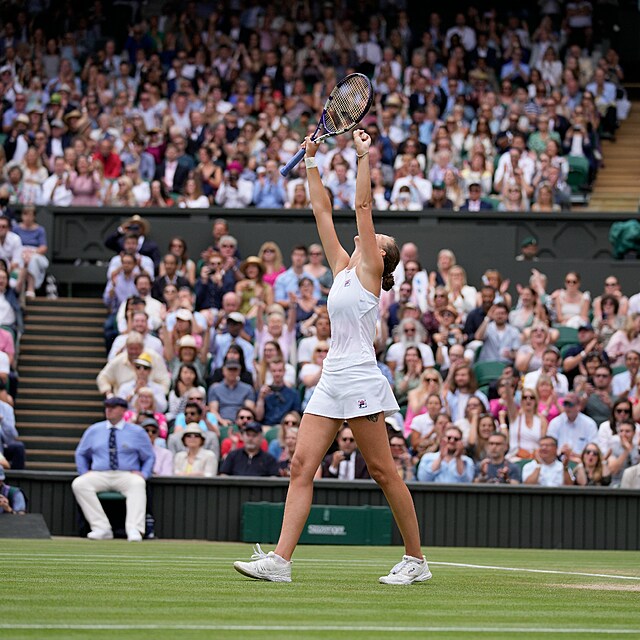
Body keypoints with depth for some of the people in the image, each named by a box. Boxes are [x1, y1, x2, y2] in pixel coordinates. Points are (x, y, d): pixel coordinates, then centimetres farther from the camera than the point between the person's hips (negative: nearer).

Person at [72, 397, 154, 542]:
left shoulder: (137, 432, 10)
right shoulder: (93, 430, 16)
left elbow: (149, 458, 15)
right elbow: (81, 454, 26)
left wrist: (143, 474, -4)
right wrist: (85, 472, 8)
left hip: (127, 476, -2)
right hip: (99, 475, 2)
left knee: (138, 483, -38)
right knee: (78, 484, -28)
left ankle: (134, 530, -47)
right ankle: (102, 528, -31)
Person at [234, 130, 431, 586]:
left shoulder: (370, 270, -1)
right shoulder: (343, 269, 18)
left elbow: (364, 206, -7)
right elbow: (323, 210, 21)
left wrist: (364, 155, -6)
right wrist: (311, 163, 20)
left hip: (360, 380, -8)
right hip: (332, 381, 8)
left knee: (382, 471, -3)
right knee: (302, 466, -2)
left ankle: (416, 560, 7)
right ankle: (280, 560, -8)